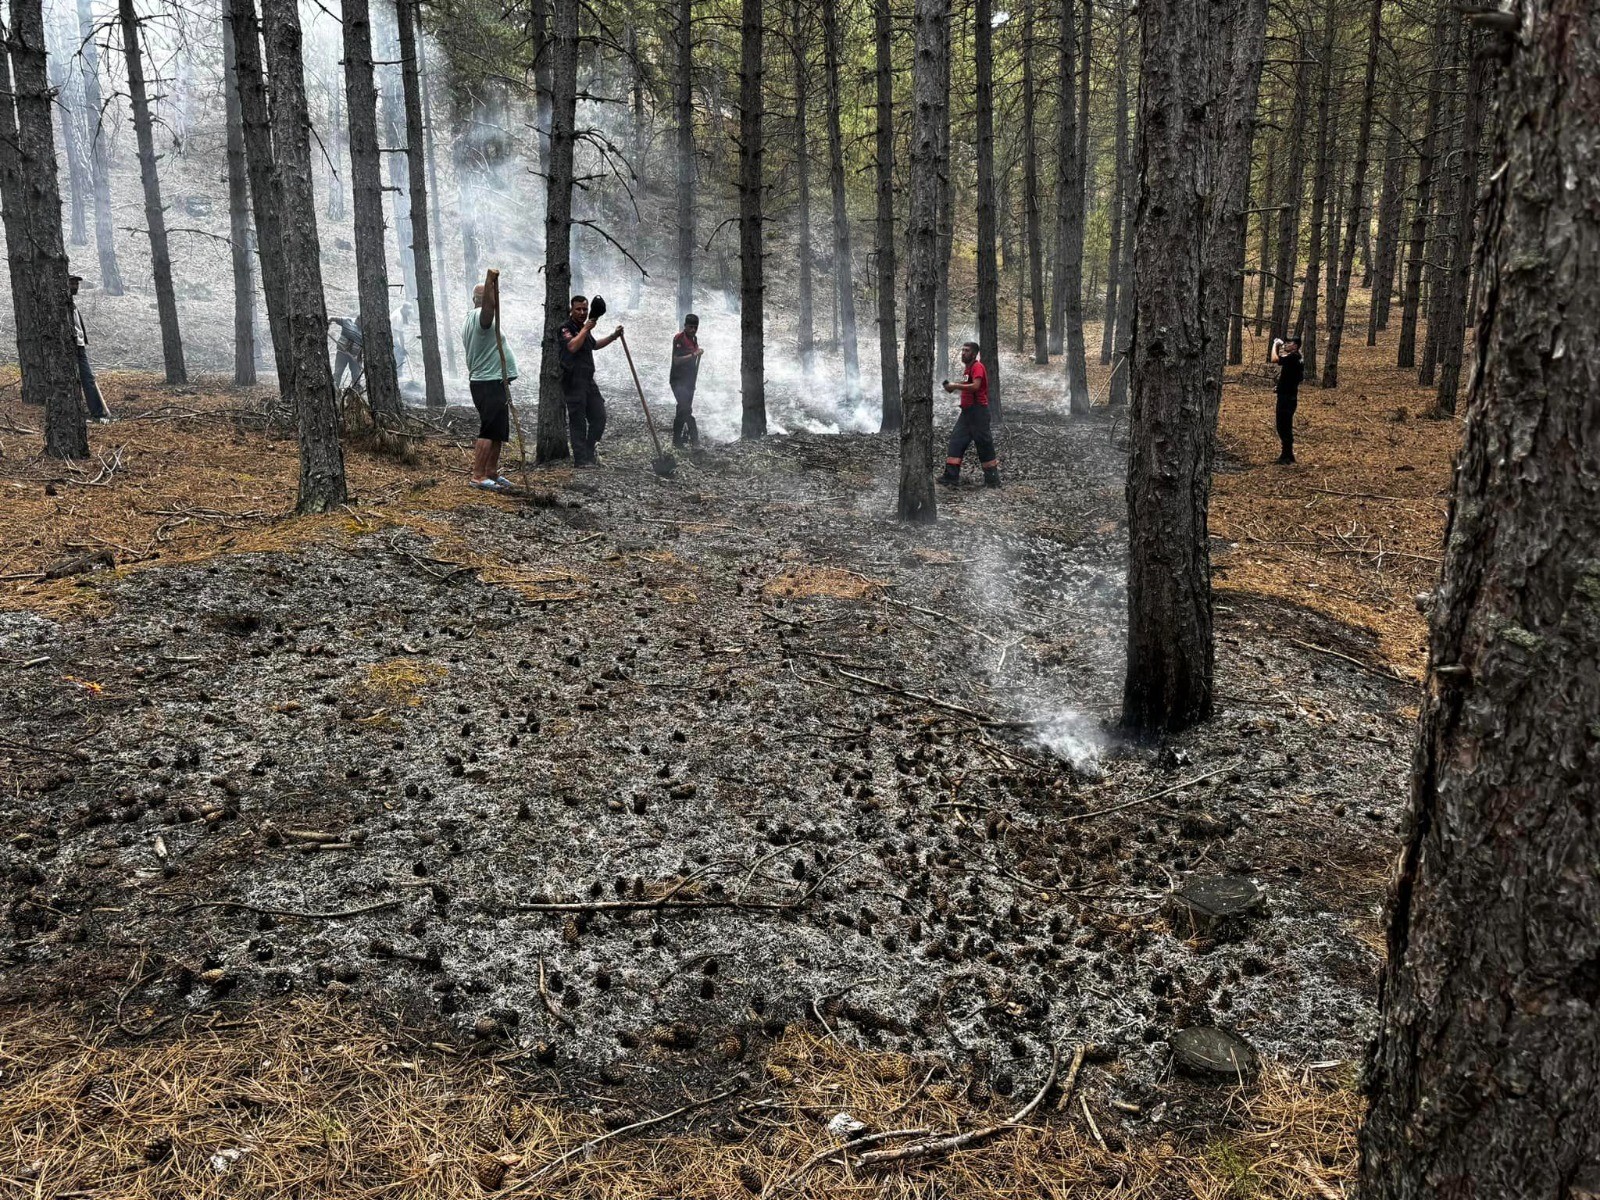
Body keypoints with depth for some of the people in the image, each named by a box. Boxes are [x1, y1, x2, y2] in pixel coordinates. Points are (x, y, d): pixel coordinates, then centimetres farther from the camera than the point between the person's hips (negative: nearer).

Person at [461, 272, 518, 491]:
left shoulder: (470, 320, 19)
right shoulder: (483, 315, -13)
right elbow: (489, 303, -35)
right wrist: (491, 281, -46)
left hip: (484, 382, 10)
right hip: (491, 384, -10)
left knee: (498, 432, 15)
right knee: (490, 432, -11)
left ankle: (492, 473, 20)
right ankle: (478, 476, -11)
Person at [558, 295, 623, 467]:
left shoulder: (584, 328, 20)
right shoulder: (567, 328, -7)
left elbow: (594, 345, 39)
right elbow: (572, 346, -26)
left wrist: (613, 336, 32)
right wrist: (586, 328, -21)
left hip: (588, 380, 9)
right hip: (573, 381, -8)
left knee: (599, 417, 7)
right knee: (578, 421, -6)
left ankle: (589, 453, 18)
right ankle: (581, 459, -3)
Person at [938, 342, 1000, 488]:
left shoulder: (977, 367, -12)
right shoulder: (968, 368, 18)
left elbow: (975, 386, -26)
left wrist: (955, 386, -22)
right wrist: (954, 386, 6)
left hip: (978, 410, -10)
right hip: (967, 411, 10)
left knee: (984, 443, -3)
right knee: (956, 440, 4)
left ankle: (992, 479, 5)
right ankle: (951, 477, 4)